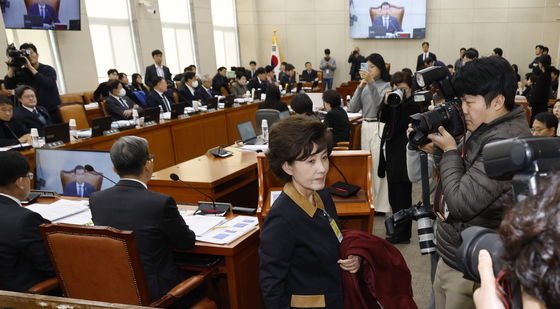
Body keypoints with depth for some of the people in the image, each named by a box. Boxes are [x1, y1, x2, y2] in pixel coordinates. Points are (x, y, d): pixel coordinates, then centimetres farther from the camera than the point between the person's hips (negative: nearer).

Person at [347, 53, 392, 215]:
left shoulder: (387, 85, -3)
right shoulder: (365, 86, 10)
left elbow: (380, 103, -20)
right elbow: (352, 108, 2)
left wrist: (371, 83, -26)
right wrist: (360, 87, -6)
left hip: (380, 127, -6)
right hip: (366, 126, 6)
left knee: (378, 165, -3)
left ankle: (380, 205, 7)